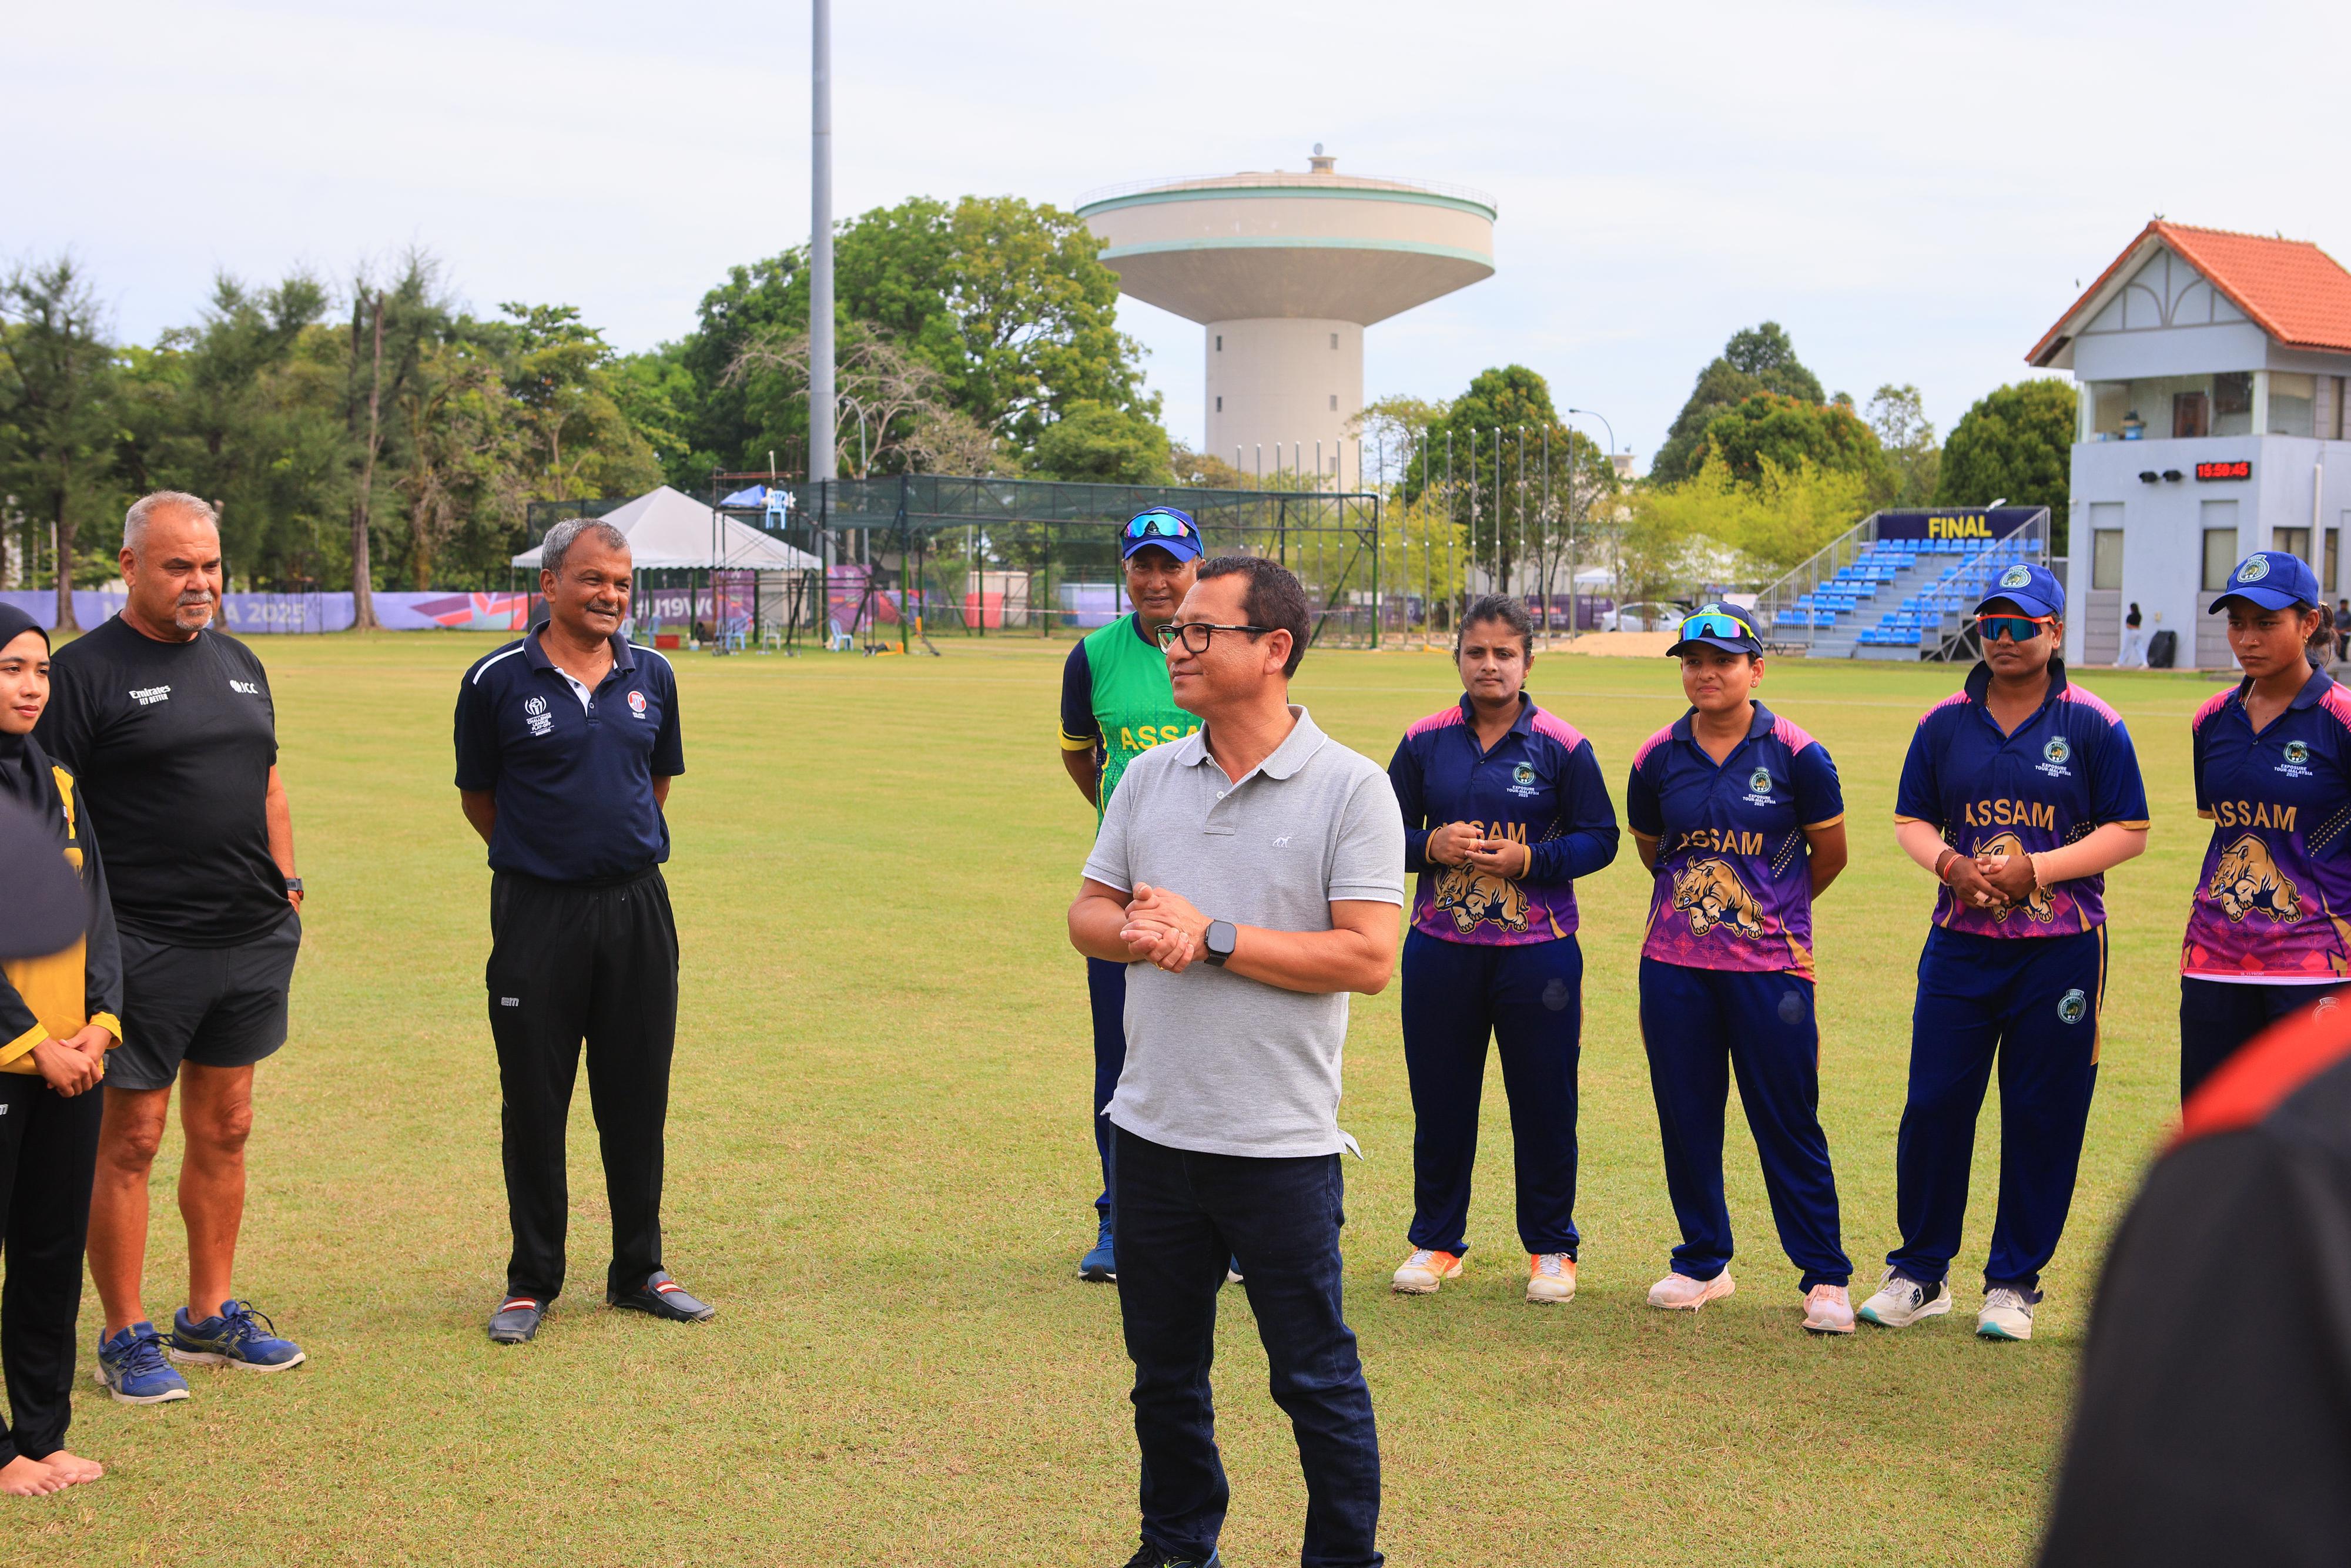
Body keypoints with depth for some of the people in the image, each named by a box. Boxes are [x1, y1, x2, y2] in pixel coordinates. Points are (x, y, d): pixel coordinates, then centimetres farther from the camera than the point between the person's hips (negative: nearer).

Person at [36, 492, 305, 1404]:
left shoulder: (240, 665, 14)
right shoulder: (85, 671, -7)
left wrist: (287, 886, 15)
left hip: (251, 943, 6)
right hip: (144, 946, -6)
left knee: (224, 1130, 13)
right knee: (130, 1140, 0)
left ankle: (211, 1315, 25)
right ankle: (125, 1338, 12)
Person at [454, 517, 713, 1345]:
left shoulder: (651, 676, 6)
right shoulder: (497, 681, -4)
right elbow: (478, 797, 6)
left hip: (637, 907, 3)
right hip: (536, 913, -3)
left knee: (638, 1097, 9)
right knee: (534, 1103, 4)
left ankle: (639, 1271, 22)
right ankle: (531, 1282, 17)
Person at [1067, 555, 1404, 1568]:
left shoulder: (1351, 789, -9)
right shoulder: (1150, 776, 8)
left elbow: (1368, 957, -16)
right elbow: (1088, 914, 11)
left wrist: (1212, 937, -18)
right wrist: (1137, 933, -12)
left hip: (1281, 1143, -5)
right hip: (1153, 1130, 5)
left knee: (1315, 1378, 5)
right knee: (1164, 1369, 18)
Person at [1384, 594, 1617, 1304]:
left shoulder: (1562, 746, -2)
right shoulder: (1424, 741, 4)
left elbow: (1600, 838, -1)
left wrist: (1528, 859, -15)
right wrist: (1433, 846, -12)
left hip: (1538, 948, -2)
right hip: (1440, 947, 2)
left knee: (1544, 1099, 3)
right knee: (1439, 1098, 8)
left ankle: (1551, 1246, 19)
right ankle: (1437, 1240, 24)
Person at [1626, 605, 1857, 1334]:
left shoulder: (1796, 755, -6)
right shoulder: (1658, 758, 2)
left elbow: (1830, 852, 6)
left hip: (1771, 966, -3)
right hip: (1675, 965, 3)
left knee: (1789, 1125, 0)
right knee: (1685, 1118, 9)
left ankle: (1825, 1276, 12)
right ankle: (1703, 1263, 25)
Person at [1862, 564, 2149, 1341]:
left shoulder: (2093, 726, -1)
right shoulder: (1944, 724, 7)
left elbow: (2129, 832, -2)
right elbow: (1911, 819, 11)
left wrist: (2039, 869, -14)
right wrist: (1948, 863, -10)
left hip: (2061, 950, -2)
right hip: (1959, 946, 2)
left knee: (2041, 1116, 3)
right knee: (1932, 1105, 1)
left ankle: (2014, 1282, 16)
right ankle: (1919, 1273, 16)